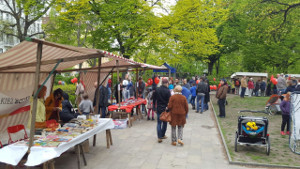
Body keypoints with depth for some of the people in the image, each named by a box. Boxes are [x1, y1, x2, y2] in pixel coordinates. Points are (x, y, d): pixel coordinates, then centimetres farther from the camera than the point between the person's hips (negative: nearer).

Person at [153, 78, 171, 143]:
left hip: (158, 108, 2)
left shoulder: (157, 90, -1)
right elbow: (169, 101, -12)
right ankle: (163, 135, 23)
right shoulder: (167, 91, -13)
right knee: (164, 122, 14)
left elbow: (154, 99, 6)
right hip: (165, 109, -2)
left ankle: (159, 137, -1)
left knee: (159, 123, 5)